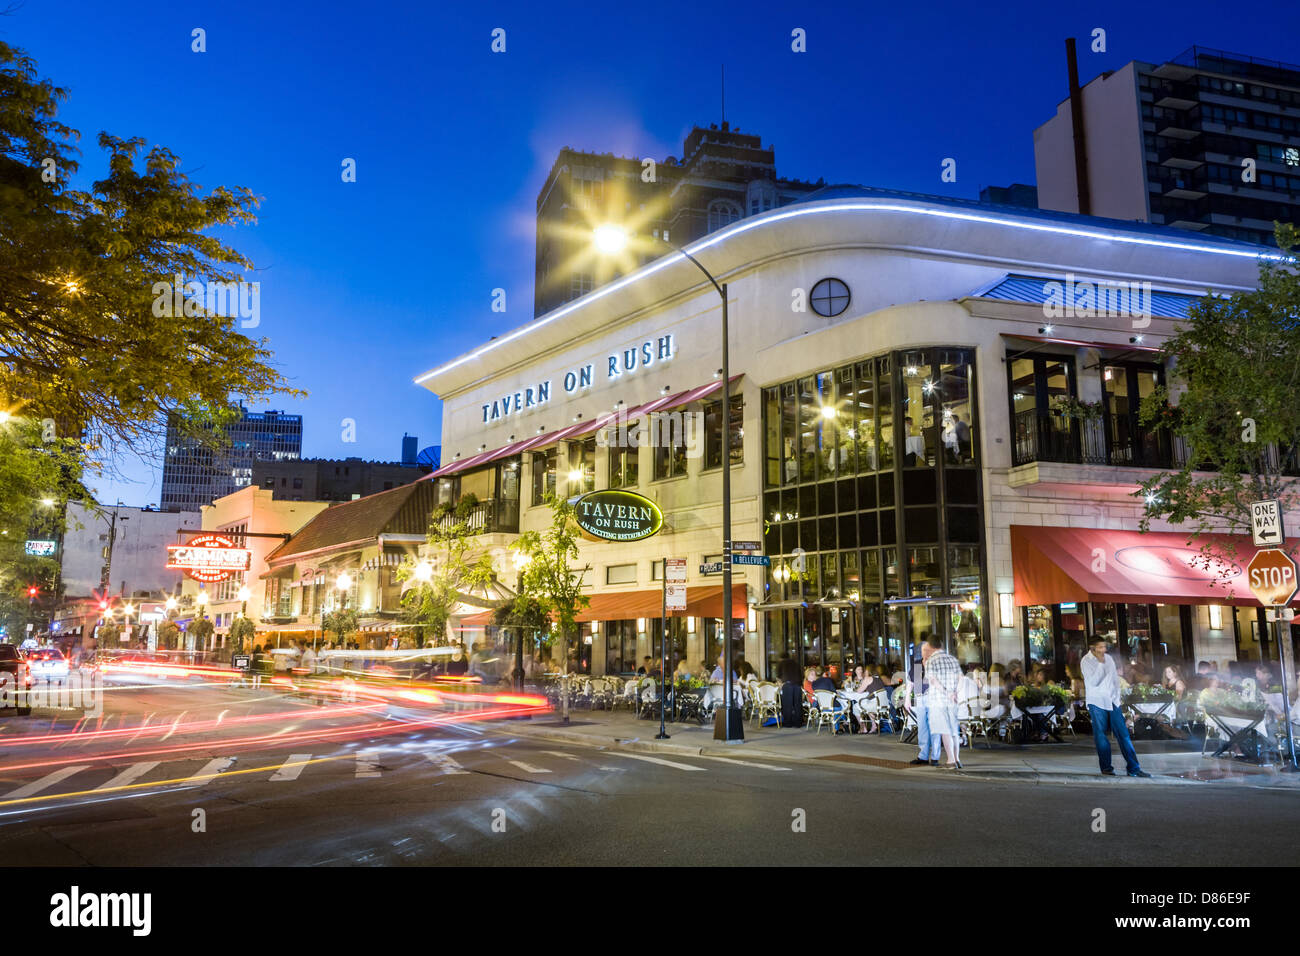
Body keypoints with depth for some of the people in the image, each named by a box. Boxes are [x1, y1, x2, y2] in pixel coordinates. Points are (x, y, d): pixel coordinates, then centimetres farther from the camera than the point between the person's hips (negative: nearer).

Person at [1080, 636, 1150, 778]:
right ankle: (1106, 767, 14)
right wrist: (1100, 663, -21)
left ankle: (1133, 768, 3)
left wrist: (1117, 696, 9)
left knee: (1123, 734, 0)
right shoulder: (1085, 661, -8)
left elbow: (1115, 679, 16)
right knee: (1101, 736, 2)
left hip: (1112, 702, 4)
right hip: (1097, 703, -4)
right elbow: (1093, 682, -19)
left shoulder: (1108, 658, 9)